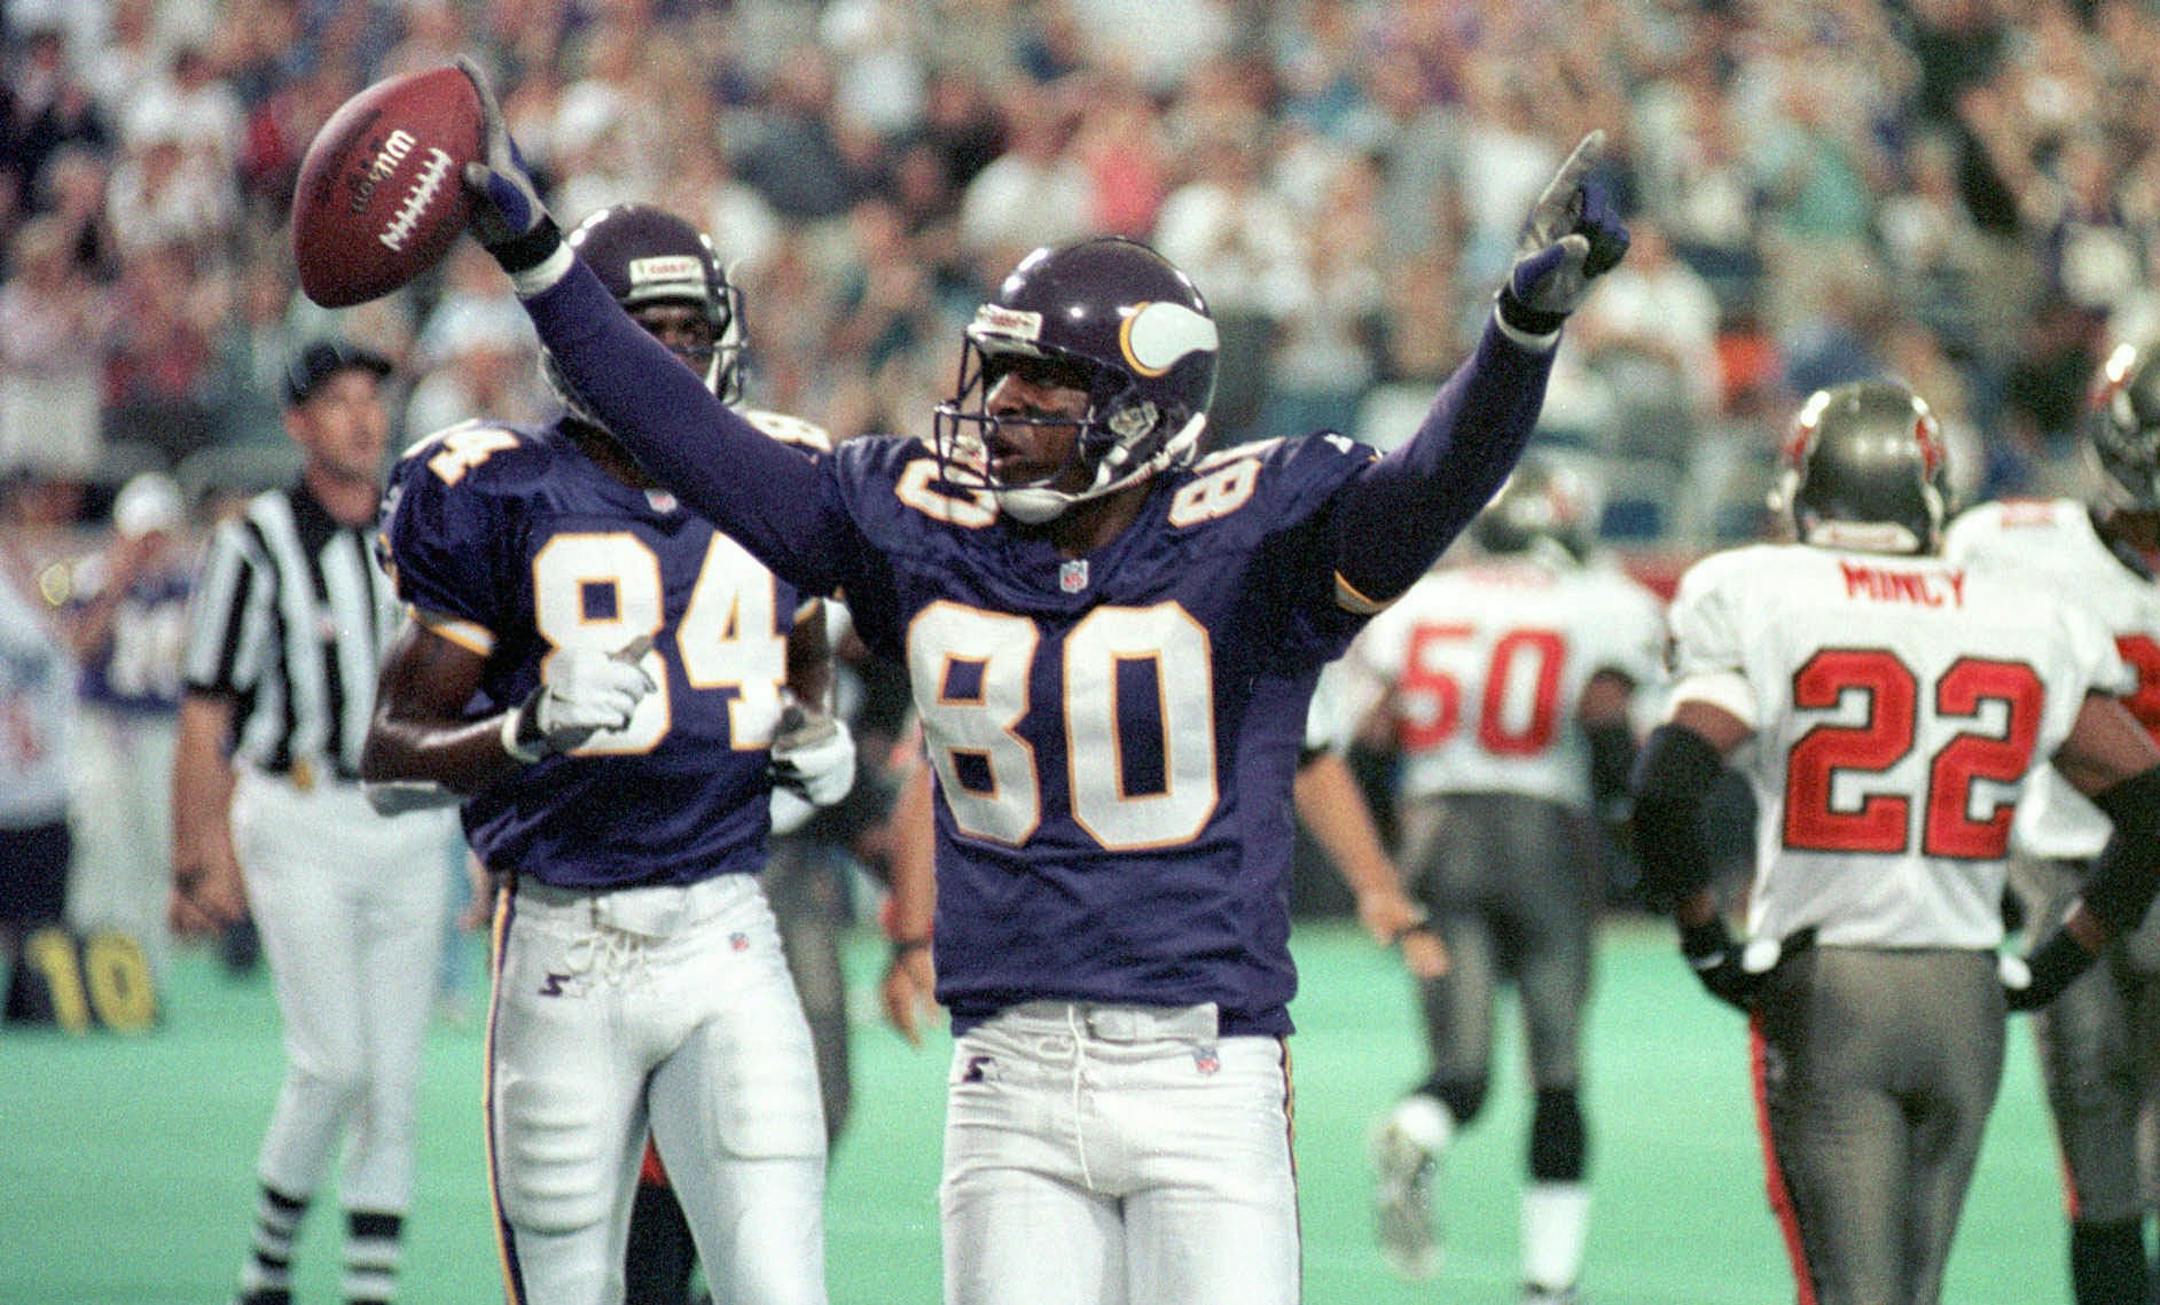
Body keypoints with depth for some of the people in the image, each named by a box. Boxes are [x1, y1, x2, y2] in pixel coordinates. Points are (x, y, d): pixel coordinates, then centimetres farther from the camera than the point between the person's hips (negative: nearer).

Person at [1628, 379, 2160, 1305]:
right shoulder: (2029, 628, 7)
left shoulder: (1757, 603, -3)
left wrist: (1708, 946, 0)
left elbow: (1665, 788, -15)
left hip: (1823, 990, -3)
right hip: (1966, 998, 3)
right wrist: (2049, 968, 15)